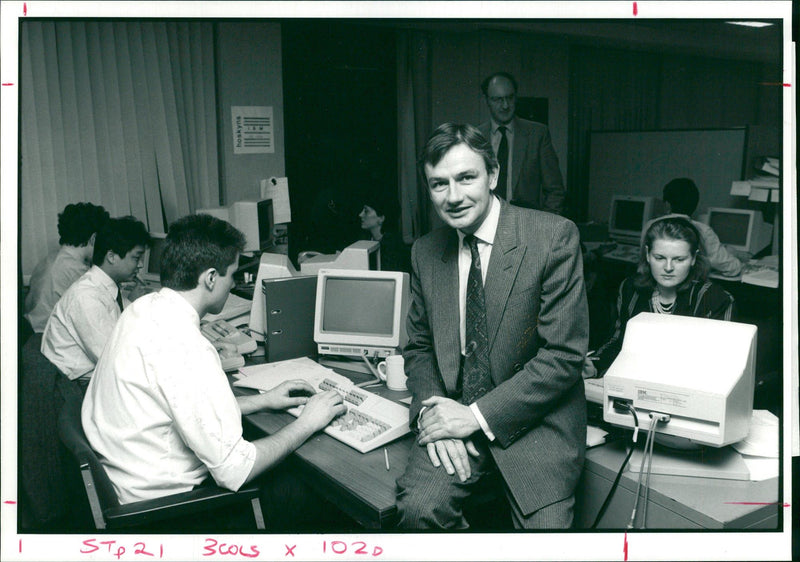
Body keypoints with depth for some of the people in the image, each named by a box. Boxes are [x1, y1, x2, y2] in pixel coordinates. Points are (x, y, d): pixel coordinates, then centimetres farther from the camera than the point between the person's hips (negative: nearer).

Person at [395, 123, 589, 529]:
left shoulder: (554, 236, -11)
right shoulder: (425, 252, 5)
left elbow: (564, 354, -14)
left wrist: (477, 415, -15)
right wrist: (430, 407, -8)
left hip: (535, 420, -2)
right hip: (454, 417, 3)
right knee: (419, 506, -22)